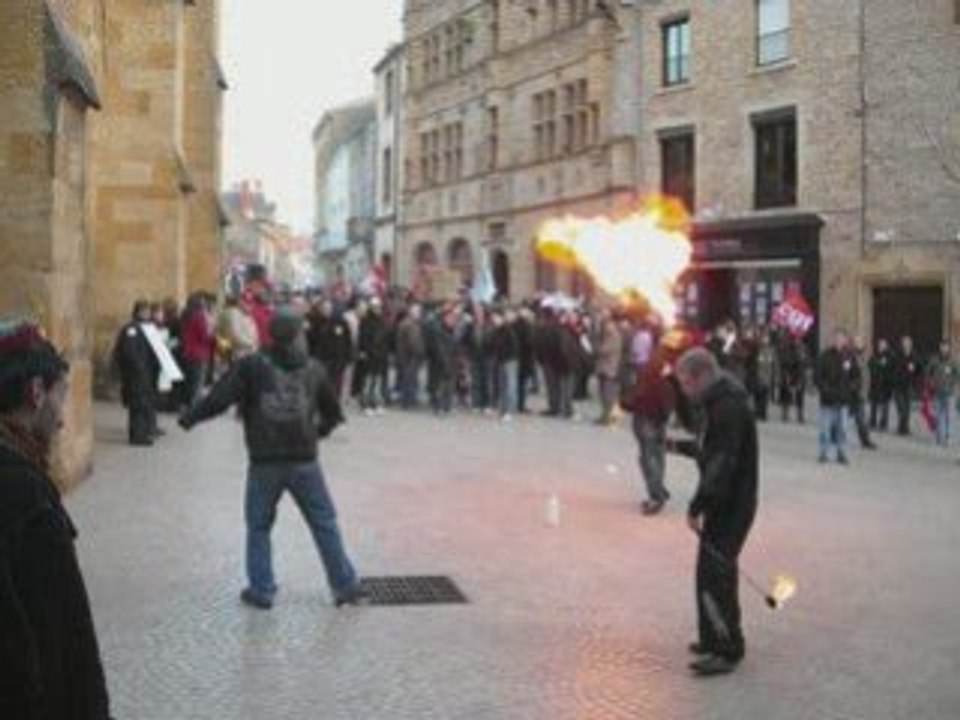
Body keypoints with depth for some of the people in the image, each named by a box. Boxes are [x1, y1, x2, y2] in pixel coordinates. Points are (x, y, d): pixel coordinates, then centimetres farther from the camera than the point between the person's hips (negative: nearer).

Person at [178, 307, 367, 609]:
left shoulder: (252, 365, -7)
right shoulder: (314, 368, 3)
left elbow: (219, 397, -11)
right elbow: (333, 411, 13)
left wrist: (189, 418, 3)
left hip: (264, 463, -2)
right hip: (305, 462, 2)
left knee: (259, 526, 13)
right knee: (325, 524, 11)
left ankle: (261, 589, 14)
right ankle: (345, 585, 14)